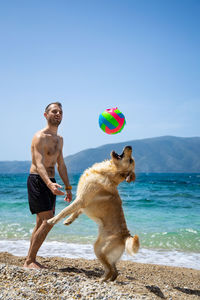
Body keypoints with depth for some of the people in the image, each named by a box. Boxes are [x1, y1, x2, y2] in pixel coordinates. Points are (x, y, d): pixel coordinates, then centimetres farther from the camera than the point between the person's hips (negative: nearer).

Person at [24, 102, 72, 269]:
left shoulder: (59, 139, 14)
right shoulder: (40, 137, -14)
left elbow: (61, 165, 20)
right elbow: (39, 164, -27)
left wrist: (68, 188, 17)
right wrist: (50, 184, -44)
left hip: (50, 183, 9)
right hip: (37, 181, -9)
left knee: (42, 223, 10)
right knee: (48, 221, -15)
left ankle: (31, 260, 19)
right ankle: (29, 261, -6)